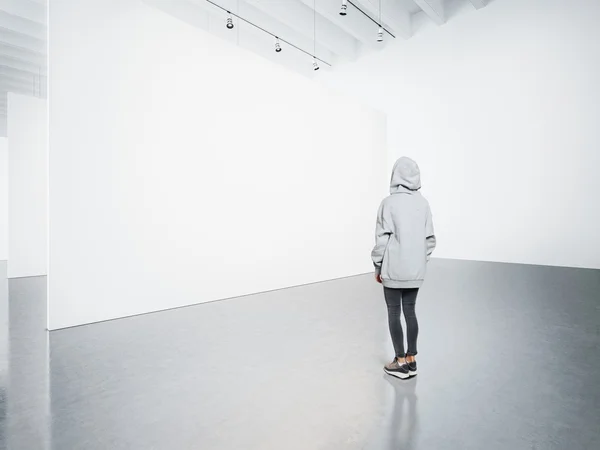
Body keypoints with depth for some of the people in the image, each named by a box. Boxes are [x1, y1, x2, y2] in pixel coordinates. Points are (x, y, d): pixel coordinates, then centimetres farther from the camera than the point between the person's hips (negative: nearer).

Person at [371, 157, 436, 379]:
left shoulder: (389, 203, -14)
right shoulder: (423, 203, 1)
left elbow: (382, 238, -12)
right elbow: (430, 238, 5)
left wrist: (377, 266, -1)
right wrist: (421, 261, 16)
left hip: (393, 270, -5)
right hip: (415, 270, 5)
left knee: (394, 314, 8)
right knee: (410, 311, 16)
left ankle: (401, 362, 19)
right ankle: (411, 360, 27)